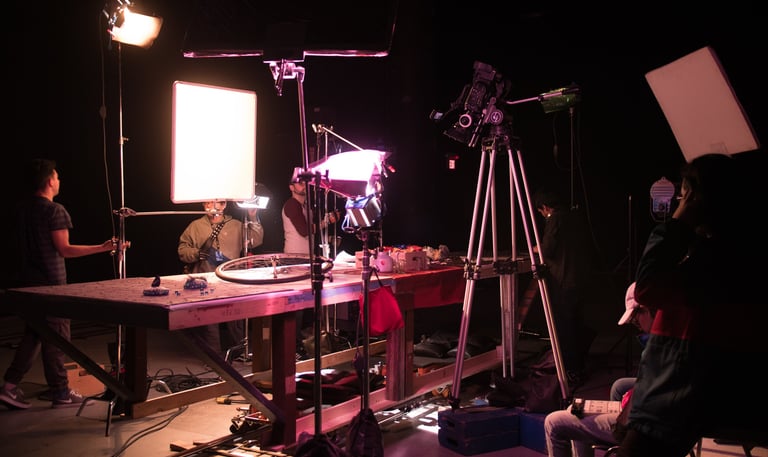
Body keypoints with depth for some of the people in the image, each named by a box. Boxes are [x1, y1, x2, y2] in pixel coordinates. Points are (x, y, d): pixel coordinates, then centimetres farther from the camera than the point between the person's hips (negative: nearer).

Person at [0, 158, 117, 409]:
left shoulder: (21, 209, 9)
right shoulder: (55, 210, -15)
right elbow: (64, 250, -17)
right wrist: (103, 247, -16)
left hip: (27, 282, 8)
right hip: (50, 283, -8)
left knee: (32, 334, 16)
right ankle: (60, 393, 10)